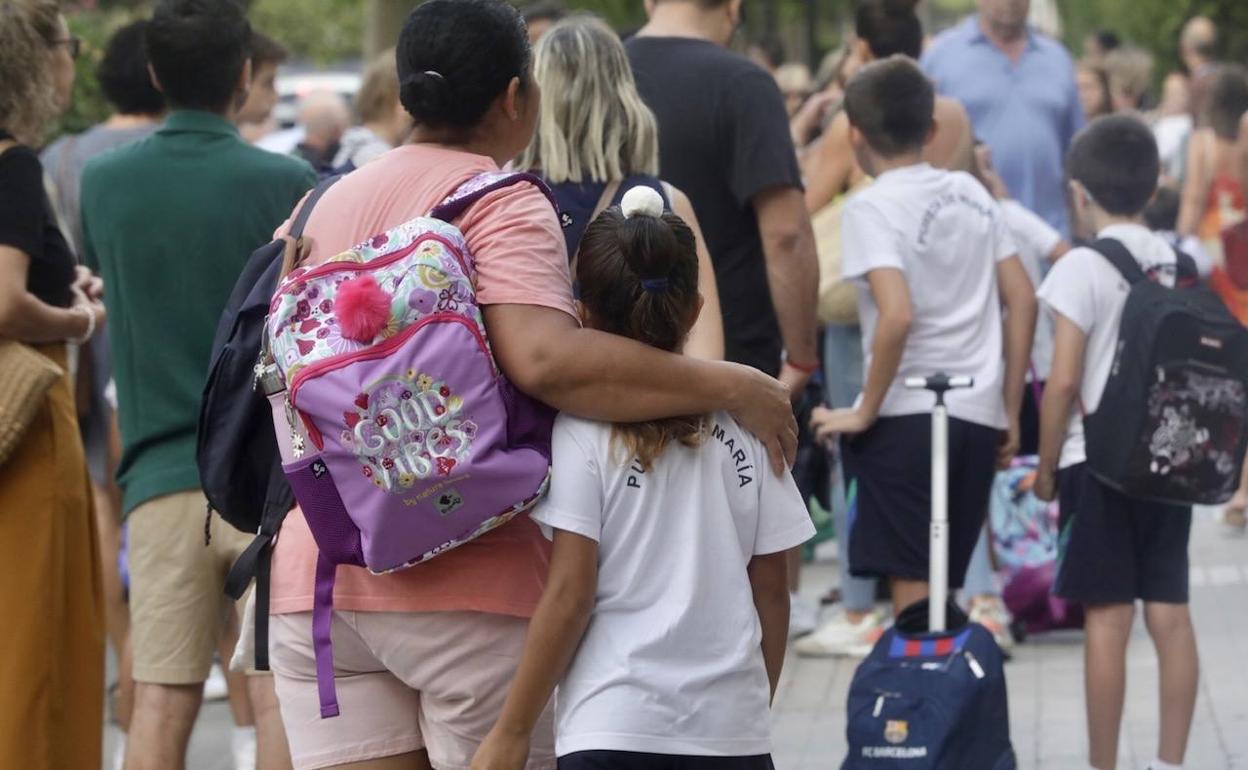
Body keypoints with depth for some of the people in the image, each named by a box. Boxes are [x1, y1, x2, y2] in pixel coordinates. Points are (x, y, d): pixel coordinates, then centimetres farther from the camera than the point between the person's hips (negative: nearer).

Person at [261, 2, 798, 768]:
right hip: (467, 583, -6)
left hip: (316, 577, 6)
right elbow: (546, 358, -25)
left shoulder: (326, 204, 14)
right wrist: (727, 387, -20)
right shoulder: (501, 204, -8)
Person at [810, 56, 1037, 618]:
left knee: (912, 590, -5)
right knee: (944, 588, 14)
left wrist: (865, 412, -10)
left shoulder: (872, 207, -8)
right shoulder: (971, 192, 11)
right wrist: (1010, 411, 16)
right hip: (978, 417, 6)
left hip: (906, 415, -6)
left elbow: (897, 315, -21)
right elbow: (1022, 302, 11)